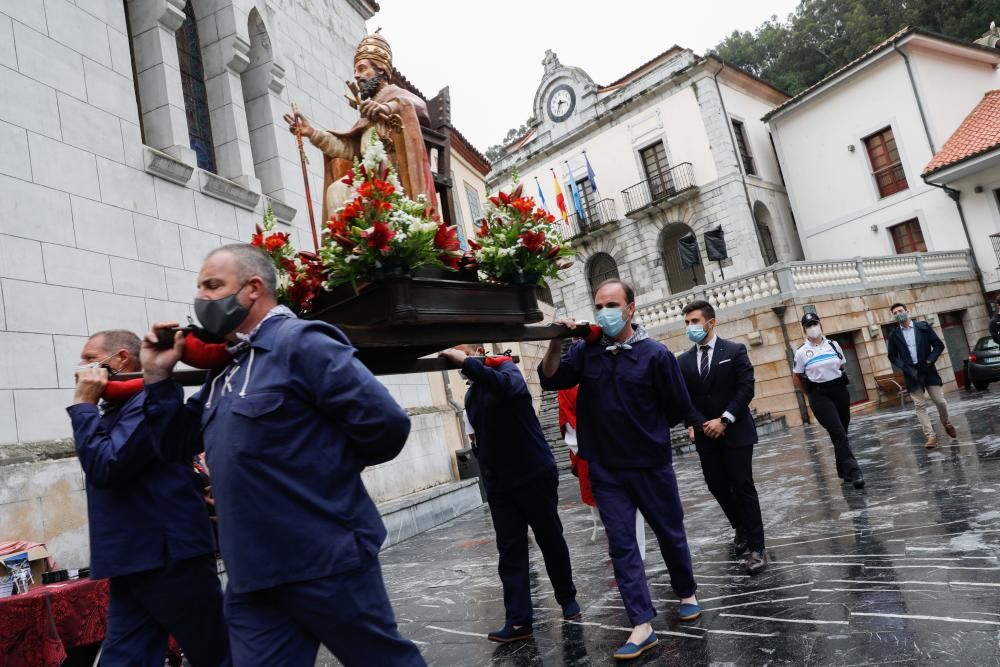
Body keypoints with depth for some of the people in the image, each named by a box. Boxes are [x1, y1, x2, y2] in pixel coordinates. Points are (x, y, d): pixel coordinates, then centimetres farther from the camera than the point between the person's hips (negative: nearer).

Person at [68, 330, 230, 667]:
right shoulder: (115, 409, 17)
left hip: (169, 557, -9)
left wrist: (83, 405, -12)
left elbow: (104, 468, -20)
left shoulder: (148, 402, -12)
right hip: (132, 563, 9)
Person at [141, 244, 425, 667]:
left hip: (327, 565, -8)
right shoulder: (223, 370, 14)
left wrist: (329, 468, -2)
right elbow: (177, 446, 18)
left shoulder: (300, 343, -12)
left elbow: (385, 424, -19)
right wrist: (157, 377, 6)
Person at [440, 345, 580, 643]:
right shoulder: (470, 396, 13)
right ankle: (518, 621, 1)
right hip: (499, 484, 6)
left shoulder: (508, 369, -9)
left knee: (550, 540, 8)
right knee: (510, 550, 0)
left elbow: (503, 384, -36)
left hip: (536, 476, -6)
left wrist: (466, 361, -31)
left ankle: (567, 597, 29)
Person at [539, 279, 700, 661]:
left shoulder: (655, 354, -10)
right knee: (621, 544, 2)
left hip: (651, 465, -2)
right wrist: (555, 344, -22)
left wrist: (648, 432, 6)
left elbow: (680, 408, -4)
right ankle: (642, 626, 9)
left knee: (670, 534, 16)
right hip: (606, 470, 2)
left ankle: (687, 593, 41)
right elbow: (550, 381, -8)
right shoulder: (586, 351, -1)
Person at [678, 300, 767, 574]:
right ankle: (741, 529, 32)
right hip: (706, 435, 4)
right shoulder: (683, 361, 7)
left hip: (736, 431, -4)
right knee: (718, 487, 9)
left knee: (743, 487, -4)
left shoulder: (735, 350, -2)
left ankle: (757, 548, 3)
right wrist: (700, 425, -12)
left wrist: (724, 420, -16)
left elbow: (746, 388, -9)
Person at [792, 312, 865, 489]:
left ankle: (843, 470, 25)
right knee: (838, 433, -11)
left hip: (840, 391, 4)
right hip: (819, 395, -4)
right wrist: (811, 394, 6)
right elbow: (796, 377, 5)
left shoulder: (833, 345, 4)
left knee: (842, 432, 10)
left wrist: (836, 382, 15)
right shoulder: (802, 352, -5)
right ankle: (853, 471, -12)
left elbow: (843, 366, 18)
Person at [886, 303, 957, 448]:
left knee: (940, 401, 2)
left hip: (928, 370, 0)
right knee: (920, 406, -1)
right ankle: (930, 436, 1)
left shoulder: (923, 327, 1)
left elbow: (939, 345, 2)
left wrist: (930, 360, -11)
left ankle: (947, 424, 31)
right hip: (911, 374, 1)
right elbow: (892, 356, 7)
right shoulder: (894, 335, 3)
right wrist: (905, 368, -8)